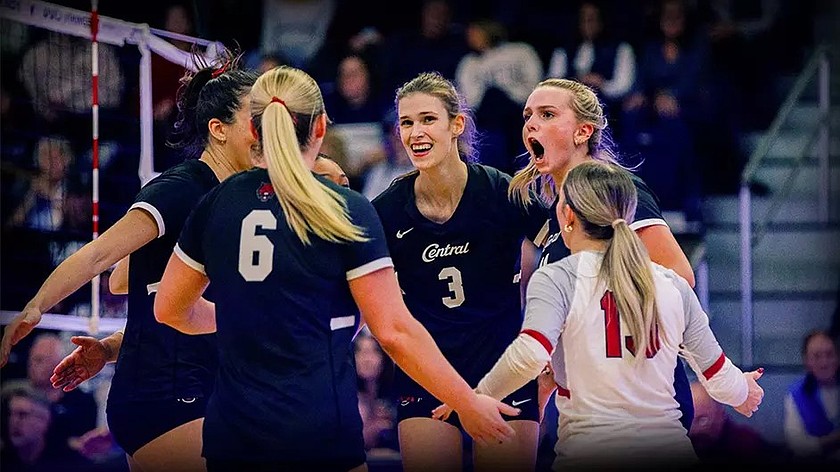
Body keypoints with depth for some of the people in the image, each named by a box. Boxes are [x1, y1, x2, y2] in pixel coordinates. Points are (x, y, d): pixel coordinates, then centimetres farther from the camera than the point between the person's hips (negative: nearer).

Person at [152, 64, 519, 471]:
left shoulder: (216, 205, 4)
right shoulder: (346, 210, -7)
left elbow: (170, 310, 16)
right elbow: (394, 331, -9)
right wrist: (468, 404, -1)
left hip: (231, 435, 4)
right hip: (320, 436, -4)